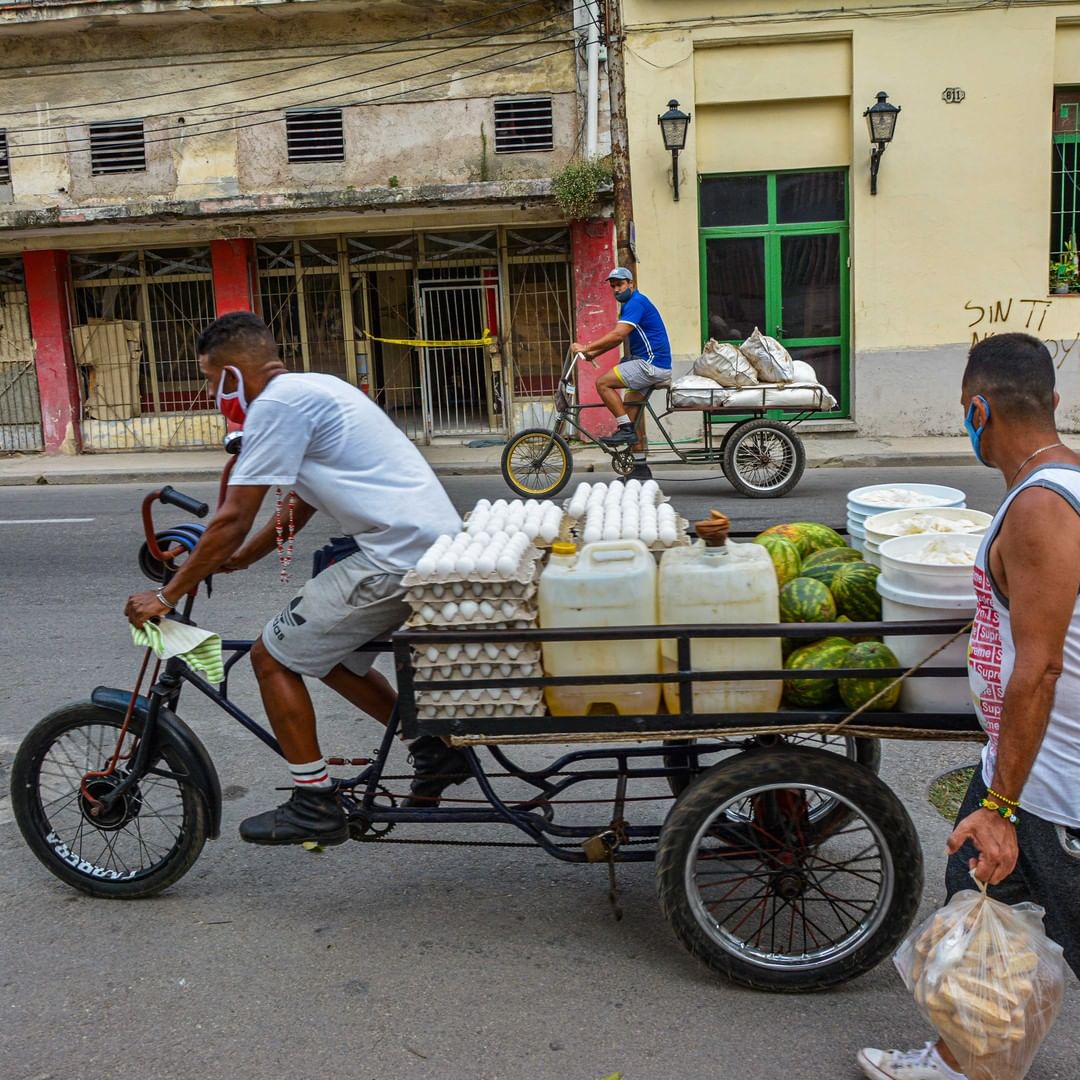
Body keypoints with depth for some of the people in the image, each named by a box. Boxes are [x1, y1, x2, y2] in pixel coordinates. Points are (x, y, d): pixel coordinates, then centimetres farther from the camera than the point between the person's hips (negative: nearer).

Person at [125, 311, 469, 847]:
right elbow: (298, 505, 27)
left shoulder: (277, 403, -10)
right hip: (436, 541, 10)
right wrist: (236, 558, 30)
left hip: (399, 557, -10)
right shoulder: (312, 389, 20)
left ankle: (315, 807, 11)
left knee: (273, 656, 2)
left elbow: (232, 520, -11)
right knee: (325, 652, 23)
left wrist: (167, 596, -1)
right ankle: (433, 750, 25)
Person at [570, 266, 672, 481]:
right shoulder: (630, 304, 20)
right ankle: (640, 467, 12)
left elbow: (618, 335, -24)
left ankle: (625, 429, -10)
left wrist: (586, 348, -23)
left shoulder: (636, 302, -13)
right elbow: (618, 337, 22)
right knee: (631, 408, 10)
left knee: (603, 383, -15)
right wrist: (593, 354, 11)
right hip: (647, 363, 10)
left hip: (651, 364, -10)